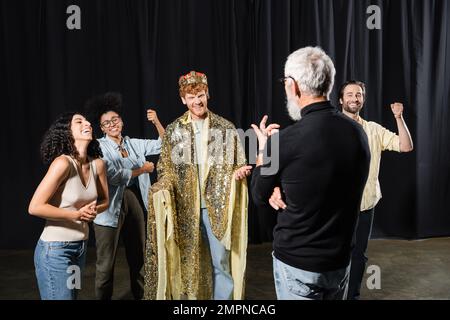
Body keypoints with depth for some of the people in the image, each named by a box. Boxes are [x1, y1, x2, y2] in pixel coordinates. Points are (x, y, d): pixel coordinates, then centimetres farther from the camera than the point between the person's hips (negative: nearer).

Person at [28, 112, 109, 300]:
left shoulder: (97, 164, -1)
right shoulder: (63, 162, -20)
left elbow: (104, 200, 12)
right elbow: (35, 207, -22)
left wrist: (92, 211, -9)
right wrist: (76, 214, -15)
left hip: (81, 247, 7)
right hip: (55, 250, -7)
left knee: (73, 295, 21)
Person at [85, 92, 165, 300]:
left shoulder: (133, 144, 11)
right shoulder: (100, 147, -4)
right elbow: (113, 176, -15)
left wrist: (156, 122, -1)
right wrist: (143, 169, -5)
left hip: (135, 203, 5)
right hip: (111, 205, -5)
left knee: (138, 257, 16)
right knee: (106, 263, 2)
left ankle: (141, 296, 31)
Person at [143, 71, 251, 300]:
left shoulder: (226, 128, 3)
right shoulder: (173, 131, 5)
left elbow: (238, 164, 6)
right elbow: (166, 169, 7)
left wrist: (240, 172, -16)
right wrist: (162, 187, -13)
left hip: (218, 206, -1)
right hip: (185, 207, 1)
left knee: (222, 262, 2)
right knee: (187, 263, 11)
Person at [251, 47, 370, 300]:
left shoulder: (282, 141, -23)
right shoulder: (358, 132, -6)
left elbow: (260, 198, -5)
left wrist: (263, 147, 7)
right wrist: (282, 188, -5)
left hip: (298, 265, -5)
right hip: (341, 261, 6)